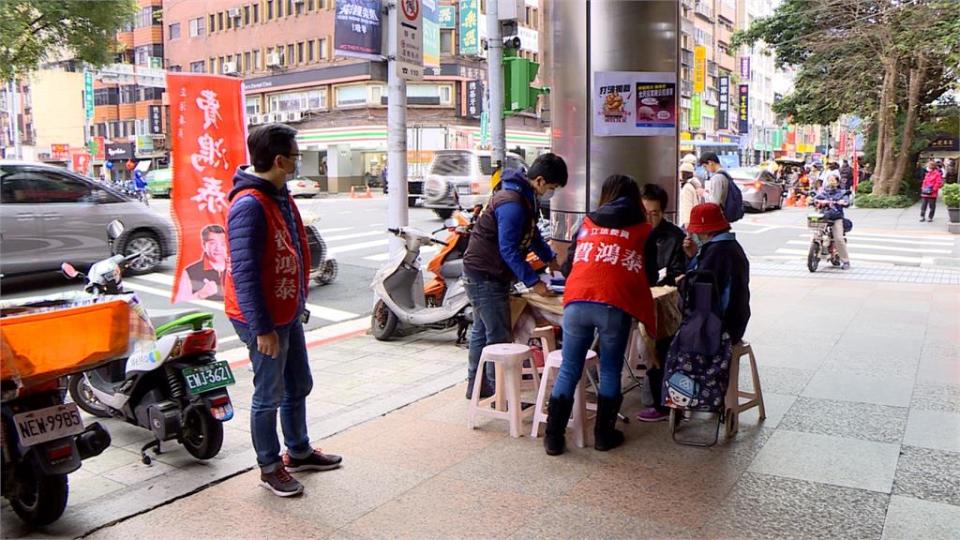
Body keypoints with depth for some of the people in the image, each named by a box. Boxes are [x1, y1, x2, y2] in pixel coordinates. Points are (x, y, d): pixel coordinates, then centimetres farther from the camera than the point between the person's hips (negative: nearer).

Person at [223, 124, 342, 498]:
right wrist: (262, 327, -24)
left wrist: (299, 304, 20)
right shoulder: (249, 205, -23)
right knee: (270, 396, 5)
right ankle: (270, 468, 22)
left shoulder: (280, 196, 9)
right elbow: (244, 273, -25)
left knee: (299, 385, 20)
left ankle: (298, 452, 38)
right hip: (264, 320, -10)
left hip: (288, 313, 10)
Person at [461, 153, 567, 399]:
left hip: (483, 273, 11)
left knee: (482, 331, 18)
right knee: (498, 337, -5)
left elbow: (531, 232, 21)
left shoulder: (525, 196, 8)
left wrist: (549, 258, 17)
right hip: (485, 276, -11)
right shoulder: (512, 204, -26)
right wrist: (533, 281, -25)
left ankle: (476, 384, 30)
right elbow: (509, 249, -26)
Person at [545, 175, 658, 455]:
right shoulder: (644, 230, 16)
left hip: (576, 302, 2)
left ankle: (554, 437, 13)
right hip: (615, 306, -2)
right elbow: (650, 276, 22)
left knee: (569, 371, 10)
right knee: (610, 371, 15)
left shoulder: (587, 223, 22)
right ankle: (603, 434, 23)